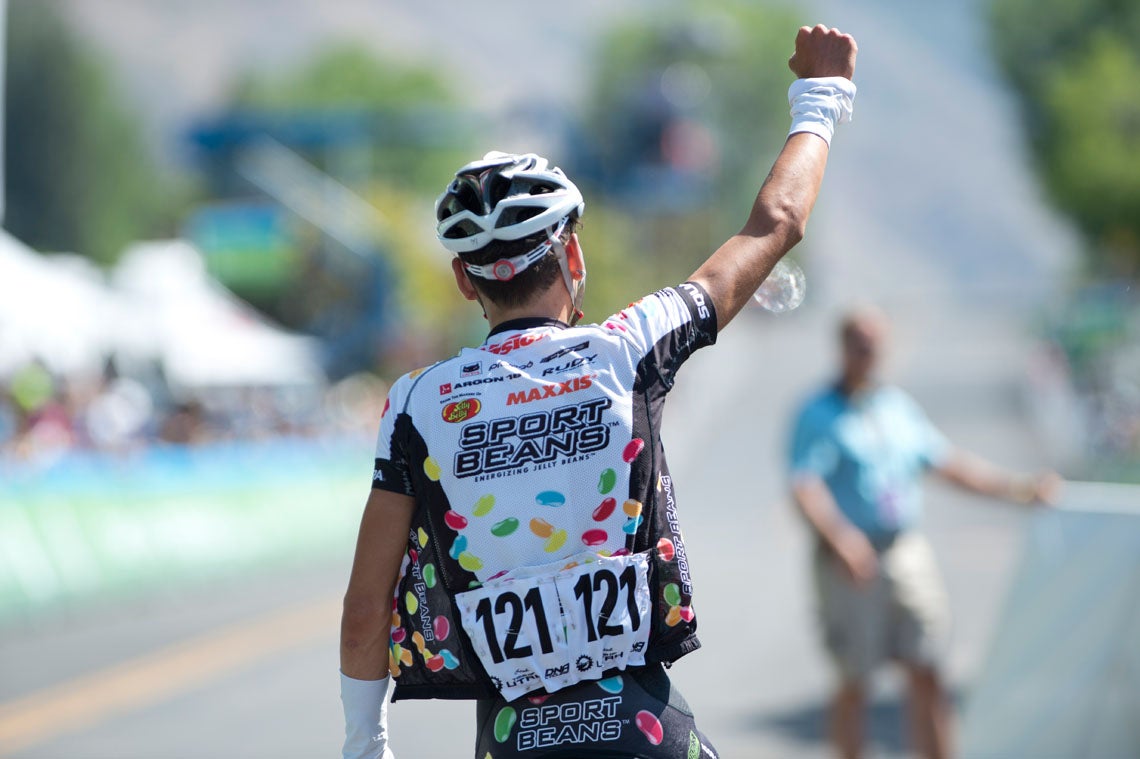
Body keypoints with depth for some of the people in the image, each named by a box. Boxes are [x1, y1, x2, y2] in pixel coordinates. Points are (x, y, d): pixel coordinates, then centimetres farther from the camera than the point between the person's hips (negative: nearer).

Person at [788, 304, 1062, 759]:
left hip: (907, 551, 5)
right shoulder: (818, 415, -6)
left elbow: (949, 464, 21)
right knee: (854, 681, 0)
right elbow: (804, 486, -20)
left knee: (926, 674, 2)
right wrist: (840, 536, -37)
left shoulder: (899, 406, 14)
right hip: (850, 563, -5)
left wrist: (1020, 488, 15)